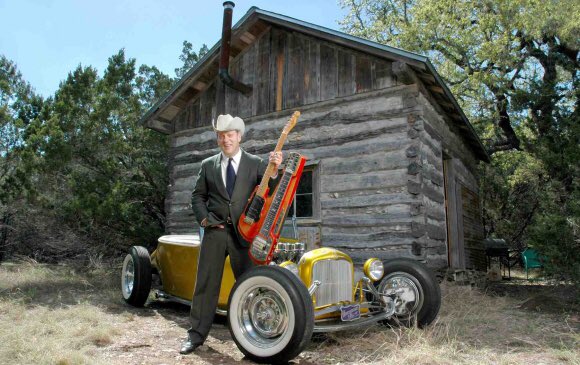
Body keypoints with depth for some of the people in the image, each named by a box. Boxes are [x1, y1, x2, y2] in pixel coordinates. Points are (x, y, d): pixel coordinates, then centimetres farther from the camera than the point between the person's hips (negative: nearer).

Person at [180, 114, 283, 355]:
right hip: (215, 231, 1)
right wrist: (204, 219, -1)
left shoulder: (255, 163, 5)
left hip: (244, 232, -1)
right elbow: (197, 197, 14)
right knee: (205, 283, 5)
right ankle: (196, 334, 17)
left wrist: (275, 169, -22)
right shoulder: (208, 165, 11)